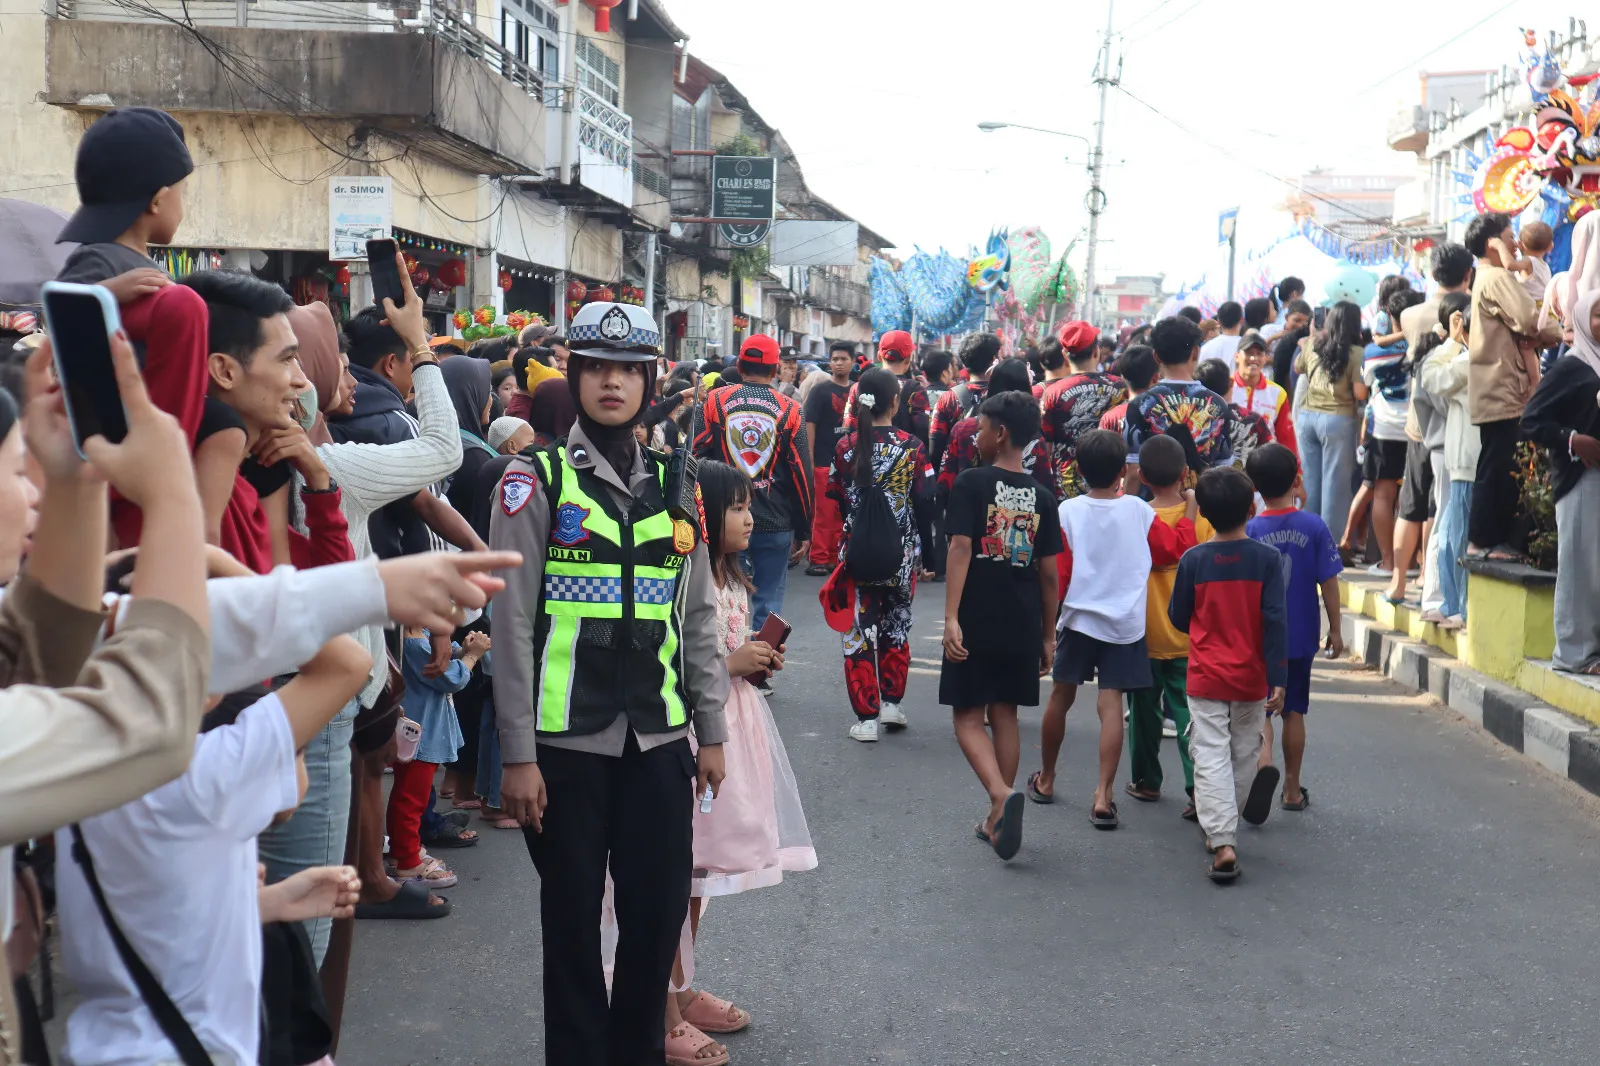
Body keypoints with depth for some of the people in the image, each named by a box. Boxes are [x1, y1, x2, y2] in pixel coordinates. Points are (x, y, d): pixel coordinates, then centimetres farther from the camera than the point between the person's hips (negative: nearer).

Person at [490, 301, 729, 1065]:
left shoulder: (671, 486, 10)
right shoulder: (537, 479, -2)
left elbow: (698, 620, 14)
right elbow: (513, 622, -6)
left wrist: (712, 731, 11)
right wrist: (518, 753, -10)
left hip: (659, 741, 4)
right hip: (566, 743, -3)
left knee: (660, 909, 9)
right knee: (573, 917, 7)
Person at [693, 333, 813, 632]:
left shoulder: (715, 401, 1)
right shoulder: (789, 410, 0)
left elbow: (696, 459, 1)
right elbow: (802, 474, 0)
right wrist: (803, 532, 7)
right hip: (776, 524, -1)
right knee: (768, 605, 5)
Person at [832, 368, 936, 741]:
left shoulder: (845, 446, -5)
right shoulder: (912, 447, -7)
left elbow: (834, 501, -1)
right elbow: (926, 503, -6)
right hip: (902, 553, 0)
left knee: (860, 631, 5)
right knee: (896, 627, 19)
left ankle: (866, 717, 4)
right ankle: (891, 702, 23)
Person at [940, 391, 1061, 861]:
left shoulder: (972, 483, -8)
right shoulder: (1042, 497, 5)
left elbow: (960, 549, -16)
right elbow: (1048, 571, 6)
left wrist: (951, 618, -18)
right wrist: (1049, 634, 13)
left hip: (976, 623, -4)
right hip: (1022, 626, 4)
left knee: (968, 717, 4)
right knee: (1004, 715, 14)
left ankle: (1002, 795, -19)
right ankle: (998, 819, 19)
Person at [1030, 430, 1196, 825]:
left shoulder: (1068, 511, -6)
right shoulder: (1139, 511, -4)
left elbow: (1056, 574, -4)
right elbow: (1175, 547, 9)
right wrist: (1190, 512, 24)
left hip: (1078, 619, 0)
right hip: (1125, 625, 0)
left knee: (1061, 697, 14)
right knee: (1111, 705, -2)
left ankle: (1045, 780, 29)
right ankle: (1103, 795, -8)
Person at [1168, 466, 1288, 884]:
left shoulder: (1193, 560, -7)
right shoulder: (1267, 558, -8)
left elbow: (1178, 618, 3)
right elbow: (1275, 621, -11)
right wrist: (1278, 679, -8)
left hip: (1205, 677, -1)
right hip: (1251, 679, 1)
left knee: (1211, 758, -1)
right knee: (1244, 755, 18)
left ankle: (1223, 841, -13)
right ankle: (1223, 830, 31)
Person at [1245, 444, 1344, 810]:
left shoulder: (1249, 530, -11)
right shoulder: (1314, 526, -9)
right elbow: (1328, 582, -5)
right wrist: (1335, 629, 6)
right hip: (1301, 637, 2)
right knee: (1294, 711, 15)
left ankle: (1263, 757, -27)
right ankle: (1292, 789, 25)